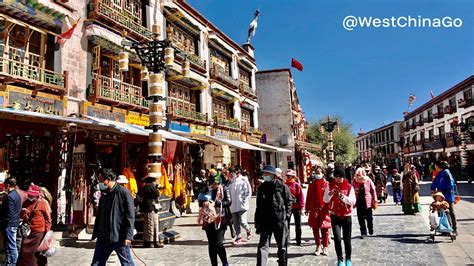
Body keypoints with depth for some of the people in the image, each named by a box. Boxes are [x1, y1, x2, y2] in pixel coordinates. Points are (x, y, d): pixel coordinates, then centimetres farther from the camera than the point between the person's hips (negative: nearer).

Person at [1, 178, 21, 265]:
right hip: (15, 223, 10)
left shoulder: (10, 196, -18)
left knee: (11, 246, -2)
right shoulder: (17, 195, 11)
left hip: (9, 225, -10)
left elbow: (9, 213, -21)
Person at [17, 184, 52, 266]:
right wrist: (23, 213, -7)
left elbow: (48, 219, -8)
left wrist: (47, 232, -11)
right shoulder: (26, 203, 8)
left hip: (39, 233, -5)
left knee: (39, 253, 5)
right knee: (25, 252, 8)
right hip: (28, 232, 5)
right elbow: (23, 217, 17)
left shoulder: (43, 203, -9)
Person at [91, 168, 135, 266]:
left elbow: (130, 216, -14)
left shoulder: (124, 193, -11)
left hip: (119, 237, -7)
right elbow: (99, 214, 19)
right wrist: (96, 233, 16)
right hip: (103, 236, 7)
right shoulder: (104, 194, 11)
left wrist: (128, 236, -17)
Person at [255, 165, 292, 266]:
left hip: (280, 221, -3)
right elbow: (258, 206, 13)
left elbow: (289, 201, 0)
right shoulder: (261, 188, 9)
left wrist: (286, 215, -9)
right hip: (265, 221, 3)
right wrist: (257, 221, 11)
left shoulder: (282, 187, -3)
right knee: (263, 246, -2)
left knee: (282, 246, 11)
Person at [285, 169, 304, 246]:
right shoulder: (284, 185, 0)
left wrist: (301, 207, -8)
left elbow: (301, 196, -5)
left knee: (298, 225, 9)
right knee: (286, 224, 5)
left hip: (296, 208, -1)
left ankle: (298, 241, 21)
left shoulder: (297, 185, -6)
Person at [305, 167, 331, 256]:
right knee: (315, 228, 8)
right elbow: (308, 197, 9)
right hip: (314, 210, 3)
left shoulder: (326, 184, -2)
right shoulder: (311, 185, 8)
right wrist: (307, 208, 8)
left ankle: (325, 247, 17)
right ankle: (318, 246, 21)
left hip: (324, 209, -3)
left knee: (324, 229, 4)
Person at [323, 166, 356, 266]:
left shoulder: (349, 187, -5)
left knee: (347, 239, 7)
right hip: (334, 216, 0)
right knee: (337, 239, -7)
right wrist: (331, 193, -22)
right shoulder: (330, 186, -1)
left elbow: (353, 201, -11)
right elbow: (325, 200, -4)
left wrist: (342, 196, -25)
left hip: (346, 216, 0)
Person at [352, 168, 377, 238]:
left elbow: (373, 191, 0)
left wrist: (374, 201, -2)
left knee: (369, 218, 7)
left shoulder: (368, 181, -4)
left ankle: (371, 230, 31)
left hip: (367, 202, -1)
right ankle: (363, 233, 14)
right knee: (360, 218, 3)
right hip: (359, 202, 1)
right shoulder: (355, 181, -1)